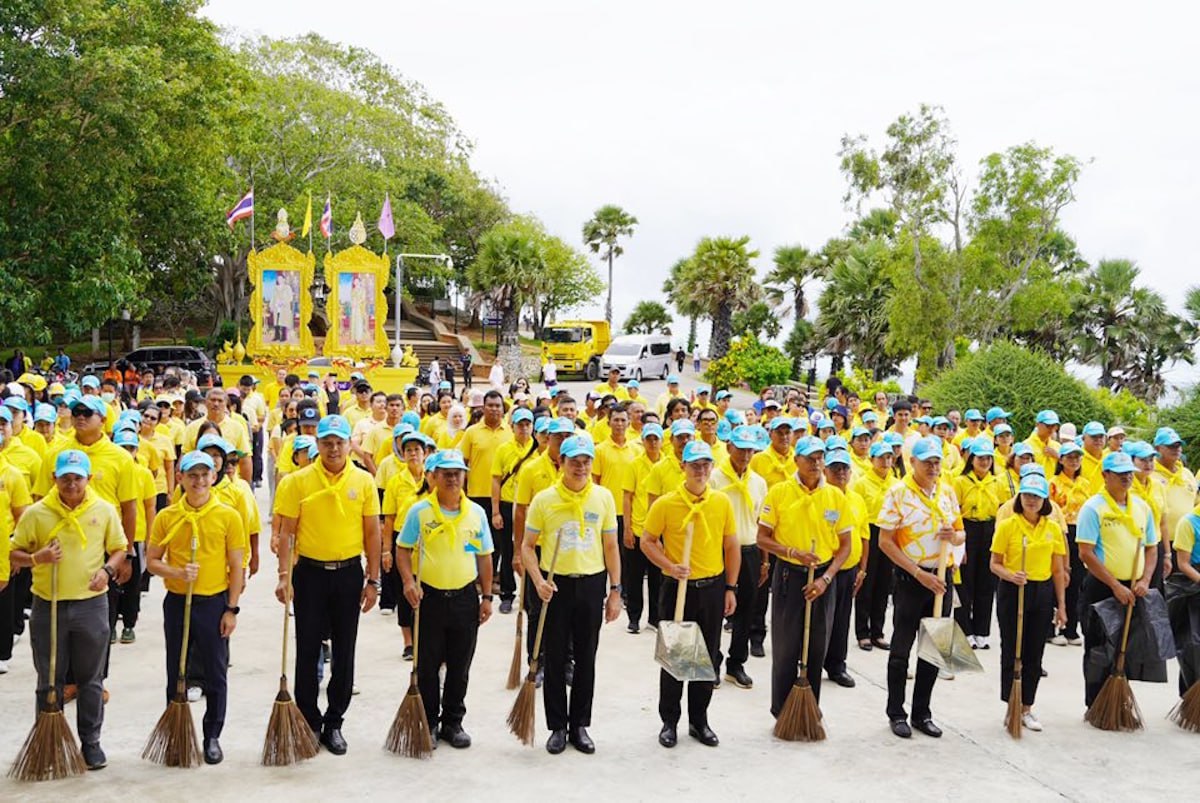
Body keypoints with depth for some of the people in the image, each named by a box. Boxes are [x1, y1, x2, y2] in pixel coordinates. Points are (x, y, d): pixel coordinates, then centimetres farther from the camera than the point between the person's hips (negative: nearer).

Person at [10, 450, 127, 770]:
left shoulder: (104, 511, -1)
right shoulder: (36, 513, -4)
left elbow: (119, 549, 9)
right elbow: (14, 554, 1)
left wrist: (108, 570, -11)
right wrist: (37, 558, -19)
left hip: (91, 605, 1)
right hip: (48, 606, 0)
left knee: (90, 679, 9)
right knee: (49, 680, 9)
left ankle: (90, 742, 21)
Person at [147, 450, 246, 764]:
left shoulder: (228, 516, -4)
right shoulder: (166, 517, 0)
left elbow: (236, 567, -1)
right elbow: (152, 561, 4)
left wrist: (232, 609, -5)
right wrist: (178, 573, -15)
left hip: (215, 602, -1)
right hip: (177, 603, 1)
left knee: (216, 674, 5)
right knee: (176, 673, 11)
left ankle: (212, 737, 19)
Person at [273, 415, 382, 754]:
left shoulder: (364, 481, -1)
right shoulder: (297, 481, -5)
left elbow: (372, 533, 2)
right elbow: (286, 532, -3)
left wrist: (373, 580, 0)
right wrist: (284, 577, -11)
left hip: (349, 573, 1)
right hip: (310, 573, -1)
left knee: (344, 652, 8)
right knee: (307, 650, 6)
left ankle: (334, 723, 21)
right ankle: (309, 722, 20)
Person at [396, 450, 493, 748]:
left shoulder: (476, 512, 3)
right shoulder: (419, 511, -4)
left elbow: (484, 557, 9)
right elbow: (403, 550, 0)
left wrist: (487, 597, 6)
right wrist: (409, 582, -15)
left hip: (465, 598, 2)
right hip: (429, 597, -2)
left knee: (460, 667, 10)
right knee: (427, 666, 6)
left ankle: (453, 723, 24)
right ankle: (428, 723, 20)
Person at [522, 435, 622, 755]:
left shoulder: (603, 497, 0)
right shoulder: (544, 499, -5)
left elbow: (610, 547, 6)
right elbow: (527, 546, 1)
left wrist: (615, 591, 3)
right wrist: (538, 581, -14)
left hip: (591, 584, 1)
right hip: (556, 585, -1)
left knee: (586, 659, 10)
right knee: (555, 659, 6)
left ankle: (580, 725, 22)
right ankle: (557, 727, 18)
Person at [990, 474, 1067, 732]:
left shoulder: (1053, 529, 4)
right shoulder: (1007, 526, -5)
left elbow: (1058, 570, 7)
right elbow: (995, 564, -3)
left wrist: (1061, 605, 6)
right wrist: (1011, 576, -24)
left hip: (1042, 594, 3)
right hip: (1012, 592, -3)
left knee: (1034, 654, 8)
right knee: (1011, 652, 3)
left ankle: (1027, 708, 20)